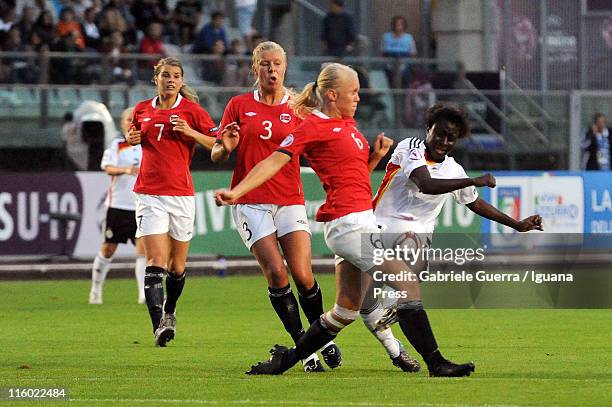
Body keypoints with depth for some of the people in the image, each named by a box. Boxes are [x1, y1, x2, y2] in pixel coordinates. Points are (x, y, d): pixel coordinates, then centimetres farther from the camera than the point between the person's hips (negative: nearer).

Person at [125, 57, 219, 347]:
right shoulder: (142, 110, 9)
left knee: (177, 264, 10)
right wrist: (132, 139, 3)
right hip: (149, 193, 0)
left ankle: (169, 312, 37)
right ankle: (159, 324, -25)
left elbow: (218, 145, -2)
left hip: (181, 194, 0)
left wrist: (190, 132, -16)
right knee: (156, 261, -15)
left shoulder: (191, 111, 0)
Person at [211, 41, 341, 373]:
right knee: (276, 272, -15)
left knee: (302, 275, -9)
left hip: (290, 201, 1)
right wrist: (225, 147, -17)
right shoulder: (239, 106, 4)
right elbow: (216, 155, 8)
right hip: (250, 202, -1)